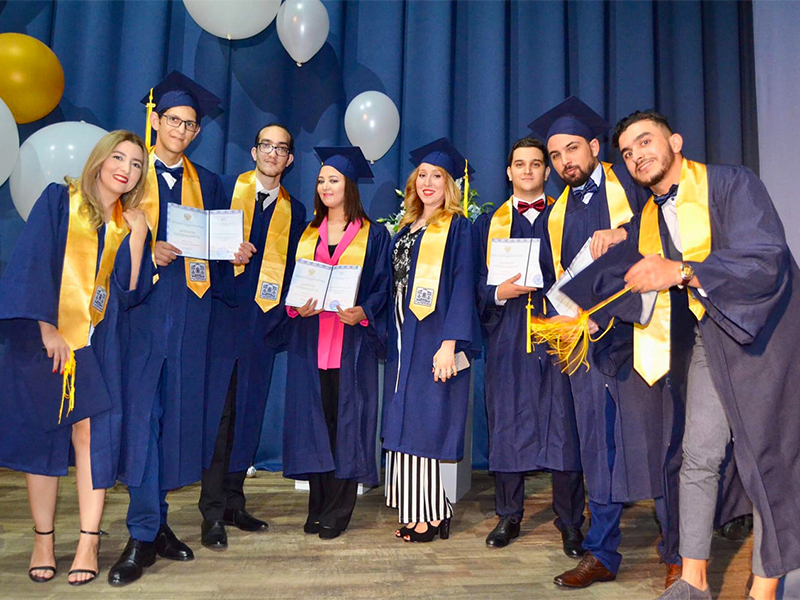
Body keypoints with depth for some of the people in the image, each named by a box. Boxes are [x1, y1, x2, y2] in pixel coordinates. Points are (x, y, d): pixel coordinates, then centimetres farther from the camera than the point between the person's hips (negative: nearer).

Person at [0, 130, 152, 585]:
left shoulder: (130, 223, 10)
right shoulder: (59, 200, 2)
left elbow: (130, 292, 1)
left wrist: (136, 235, -6)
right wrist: (46, 326, -13)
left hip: (98, 342, 2)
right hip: (44, 336, -1)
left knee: (91, 433, -6)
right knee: (42, 434, 4)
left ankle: (89, 543, 1)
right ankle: (43, 540, 16)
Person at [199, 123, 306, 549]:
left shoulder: (294, 211, 13)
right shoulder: (224, 189, 6)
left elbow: (291, 272, 12)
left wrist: (282, 320, 2)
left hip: (262, 321, 3)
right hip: (222, 318, -3)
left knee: (248, 411, 8)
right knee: (217, 411, -5)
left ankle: (233, 502, 21)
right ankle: (212, 513, 4)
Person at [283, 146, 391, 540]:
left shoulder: (373, 236, 5)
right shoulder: (306, 234, 15)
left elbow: (382, 289, 0)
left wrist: (362, 313, -19)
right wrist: (297, 306, -8)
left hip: (352, 341, -3)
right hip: (310, 341, 3)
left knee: (346, 420, -2)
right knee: (313, 419, 4)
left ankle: (337, 512, 9)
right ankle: (317, 508, 16)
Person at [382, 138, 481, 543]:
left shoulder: (457, 227, -4)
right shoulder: (407, 228, 17)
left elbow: (462, 286, -12)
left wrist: (450, 343, -21)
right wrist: (392, 337, 13)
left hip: (433, 338, -7)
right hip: (403, 338, 7)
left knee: (424, 423, -5)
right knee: (404, 421, 8)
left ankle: (432, 515, 7)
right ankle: (417, 511, 19)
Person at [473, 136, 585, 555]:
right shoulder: (489, 223, 14)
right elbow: (476, 284, 8)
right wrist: (500, 293, -12)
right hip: (507, 338, 1)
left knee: (563, 425, -2)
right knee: (506, 423, 4)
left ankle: (569, 522, 12)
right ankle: (508, 516, 19)